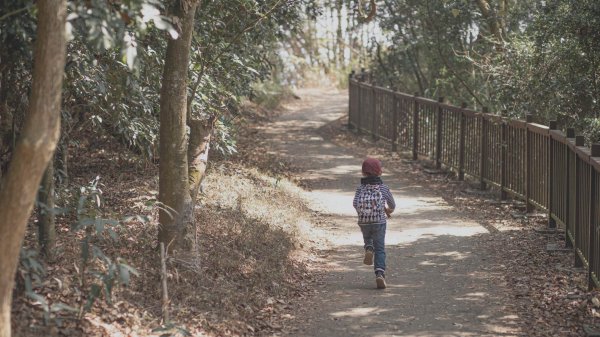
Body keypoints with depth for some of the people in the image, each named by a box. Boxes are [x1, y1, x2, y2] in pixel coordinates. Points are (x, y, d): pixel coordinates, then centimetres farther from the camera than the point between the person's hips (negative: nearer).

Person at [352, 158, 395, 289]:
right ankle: (380, 273, -14)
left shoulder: (360, 188, 0)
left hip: (364, 223, 1)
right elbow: (392, 204, 13)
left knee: (368, 239, 31)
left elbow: (355, 203, -15)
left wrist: (362, 213, 3)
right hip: (379, 222, -1)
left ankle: (368, 249, -2)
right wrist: (389, 210, 36)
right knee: (380, 250, 3)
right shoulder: (384, 188, 1)